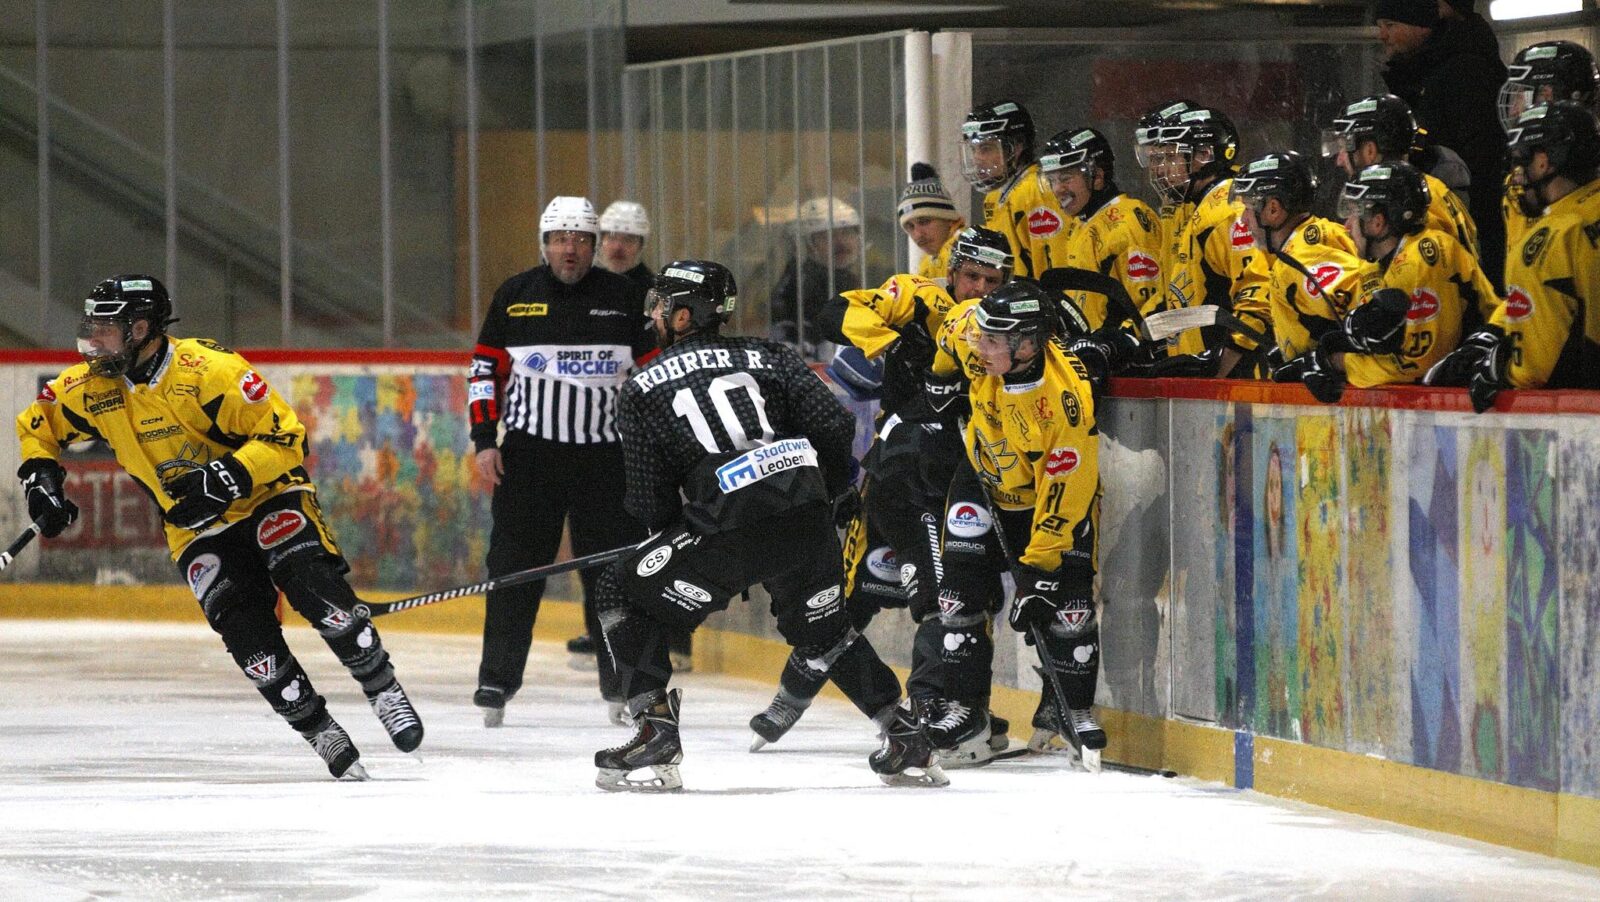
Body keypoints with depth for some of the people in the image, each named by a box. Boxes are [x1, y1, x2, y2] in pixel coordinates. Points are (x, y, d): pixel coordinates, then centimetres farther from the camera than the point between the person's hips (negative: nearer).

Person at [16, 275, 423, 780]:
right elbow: (36, 426, 14)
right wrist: (41, 481, -2)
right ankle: (322, 735, -7)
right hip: (198, 532, 4)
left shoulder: (208, 370, -24)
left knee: (315, 590, -26)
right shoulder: (89, 388, -6)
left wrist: (226, 478, -34)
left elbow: (285, 437, -24)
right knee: (247, 631, -16)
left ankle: (384, 691, -9)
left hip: (269, 497, -4)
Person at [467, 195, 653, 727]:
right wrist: (484, 441, -1)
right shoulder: (516, 296, 5)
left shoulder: (624, 298, 4)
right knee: (515, 568, -1)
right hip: (528, 452, 0)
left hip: (605, 457, 0)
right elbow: (485, 370, 8)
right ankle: (497, 681, 5)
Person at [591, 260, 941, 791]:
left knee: (624, 595, 12)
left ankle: (654, 730, 1)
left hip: (729, 531, -5)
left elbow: (649, 503, 8)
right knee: (822, 629, 28)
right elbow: (834, 425, 7)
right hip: (808, 523, 5)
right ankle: (907, 737, 25)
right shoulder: (768, 358, 18)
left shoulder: (644, 389, 10)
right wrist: (829, 499, 23)